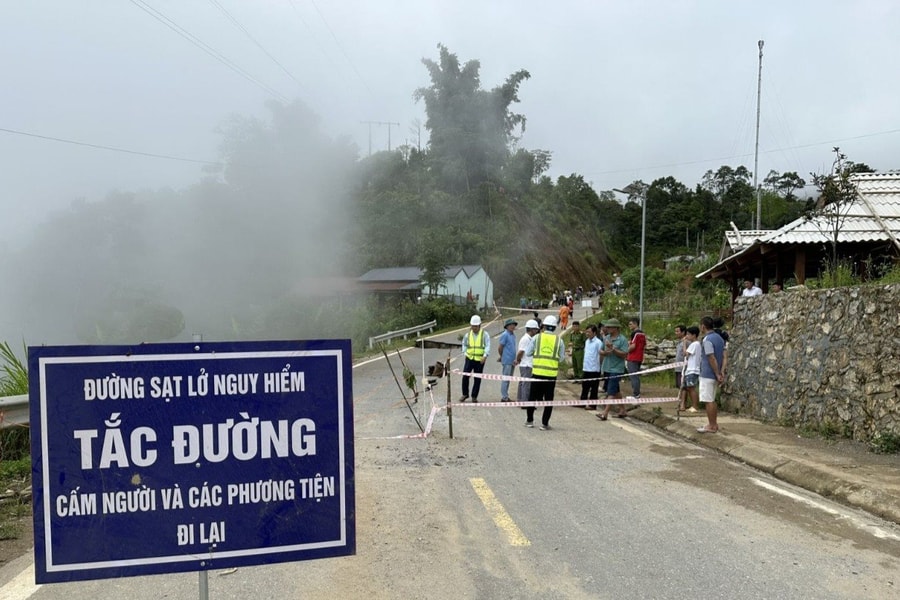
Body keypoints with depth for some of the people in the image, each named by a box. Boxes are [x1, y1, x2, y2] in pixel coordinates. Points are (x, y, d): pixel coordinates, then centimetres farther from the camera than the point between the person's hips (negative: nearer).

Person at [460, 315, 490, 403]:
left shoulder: (484, 334, -1)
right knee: (465, 376, -7)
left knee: (477, 379, 3)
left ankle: (474, 396, 14)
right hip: (469, 358, 2)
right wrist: (465, 353, 8)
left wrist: (485, 356, -18)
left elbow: (488, 346, -7)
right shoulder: (468, 334, 8)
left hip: (480, 360, -2)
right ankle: (465, 394, 10)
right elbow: (464, 344, 22)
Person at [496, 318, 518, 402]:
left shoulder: (513, 335, 14)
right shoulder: (505, 335, -12)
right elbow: (499, 348, -9)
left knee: (508, 379, 13)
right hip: (507, 361, -8)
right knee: (505, 379, -4)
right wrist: (502, 357, 5)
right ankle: (504, 397, 1)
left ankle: (506, 396, 20)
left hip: (512, 361, 8)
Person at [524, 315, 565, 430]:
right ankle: (544, 423, 6)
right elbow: (562, 358, 3)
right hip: (551, 373, 0)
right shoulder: (559, 340, -1)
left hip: (537, 372, 0)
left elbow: (528, 353, 2)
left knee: (533, 396, 13)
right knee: (548, 398, 6)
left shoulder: (537, 337, -2)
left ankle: (529, 420, 20)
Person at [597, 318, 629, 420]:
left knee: (611, 391, -10)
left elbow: (624, 354, -16)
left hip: (617, 369, -7)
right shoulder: (607, 338, 10)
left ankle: (605, 413, -14)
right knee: (615, 390, 17)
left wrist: (613, 348, -21)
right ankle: (623, 409, 30)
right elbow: (601, 351, 13)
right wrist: (604, 352, -9)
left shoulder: (622, 339, -10)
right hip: (607, 368, 7)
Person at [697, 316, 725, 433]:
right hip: (714, 374, 9)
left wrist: (717, 374, -15)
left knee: (708, 401, -3)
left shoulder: (707, 340, -17)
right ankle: (714, 424, 21)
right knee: (712, 400, 16)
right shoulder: (719, 338, 11)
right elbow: (723, 356, 11)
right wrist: (721, 372, 9)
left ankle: (711, 426, 2)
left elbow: (712, 359, -20)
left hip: (707, 375, -9)